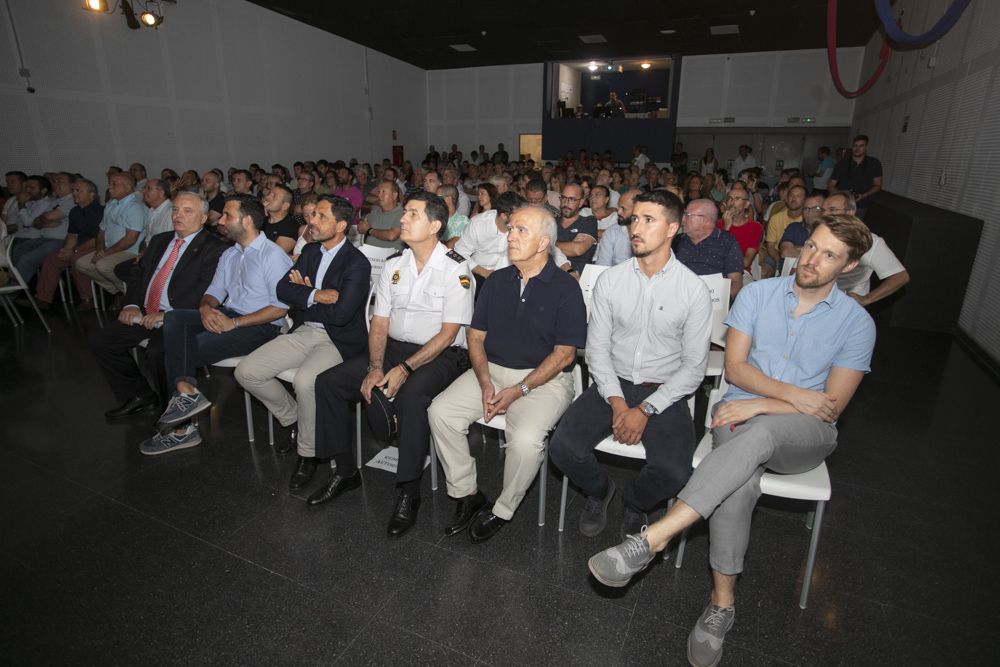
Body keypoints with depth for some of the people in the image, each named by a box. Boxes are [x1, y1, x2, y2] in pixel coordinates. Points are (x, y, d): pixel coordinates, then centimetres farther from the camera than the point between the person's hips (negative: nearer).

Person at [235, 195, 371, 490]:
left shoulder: (357, 263, -13)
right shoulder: (310, 251, 10)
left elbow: (340, 314, -22)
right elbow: (282, 290, 1)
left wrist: (304, 293, -6)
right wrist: (316, 295, -16)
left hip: (338, 341, -7)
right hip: (303, 332, 7)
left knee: (304, 381, -33)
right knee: (246, 372, -3)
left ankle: (308, 453, -8)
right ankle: (293, 419, 19)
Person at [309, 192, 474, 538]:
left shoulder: (455, 268, -10)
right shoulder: (394, 264, 9)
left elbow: (448, 334, -15)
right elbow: (379, 322, 8)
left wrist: (405, 369, -21)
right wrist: (375, 367, -8)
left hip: (440, 355, -6)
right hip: (393, 348, 7)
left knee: (411, 396, -36)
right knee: (328, 381, -6)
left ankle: (408, 492, -18)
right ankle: (346, 470, 9)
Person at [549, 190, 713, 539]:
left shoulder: (694, 290, -6)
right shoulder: (610, 280, 0)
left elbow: (694, 367, -5)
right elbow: (597, 349, 1)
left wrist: (645, 410, -14)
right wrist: (617, 402, -13)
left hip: (663, 392, -1)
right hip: (612, 385, 2)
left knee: (673, 472, -25)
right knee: (563, 448, -20)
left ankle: (635, 503, 14)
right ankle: (599, 490, 17)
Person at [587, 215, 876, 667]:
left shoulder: (857, 323, 1)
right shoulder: (758, 294, 5)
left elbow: (832, 407, -4)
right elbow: (735, 367, 0)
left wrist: (759, 406, -14)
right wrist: (796, 395, -11)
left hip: (806, 433, -1)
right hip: (742, 414, 1)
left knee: (758, 434, -38)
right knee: (740, 482, -33)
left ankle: (652, 539, -43)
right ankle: (722, 602, -17)